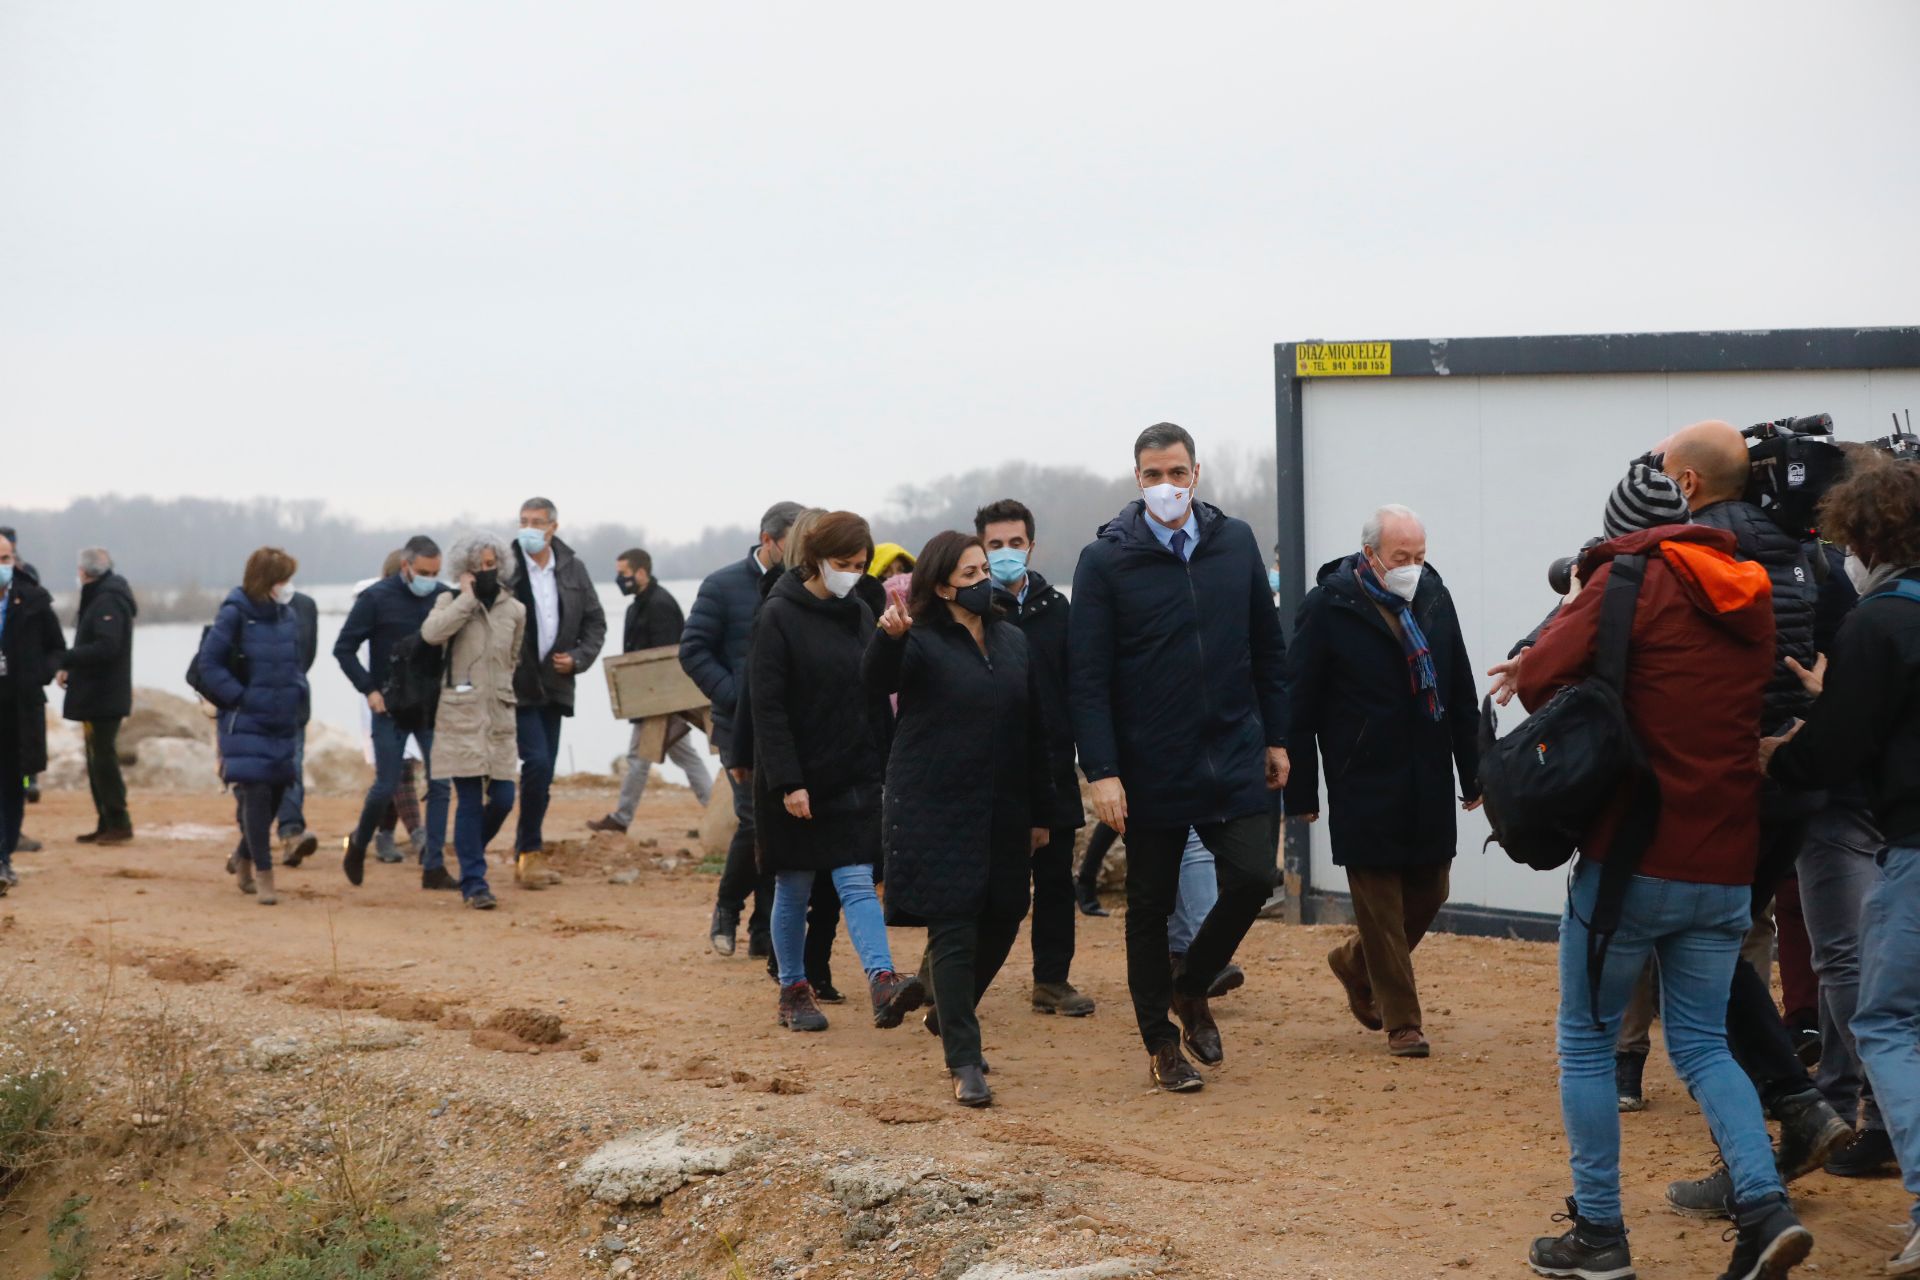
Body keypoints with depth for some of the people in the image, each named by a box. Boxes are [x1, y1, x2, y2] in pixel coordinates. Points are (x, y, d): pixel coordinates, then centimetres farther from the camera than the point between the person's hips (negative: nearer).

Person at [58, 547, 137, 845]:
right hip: (95, 695, 10)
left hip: (103, 697, -10)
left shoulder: (107, 602, -16)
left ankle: (118, 822, -5)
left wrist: (66, 660, -21)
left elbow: (107, 647, -26)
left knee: (103, 758, -8)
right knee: (97, 760, 13)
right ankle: (106, 823, 18)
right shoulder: (100, 598, 15)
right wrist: (71, 666, 4)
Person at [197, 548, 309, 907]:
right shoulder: (234, 615, -10)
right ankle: (263, 874, -7)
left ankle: (246, 860, 31)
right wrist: (238, 698, -14)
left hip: (282, 724, 6)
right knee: (256, 794, -12)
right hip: (245, 725, -6)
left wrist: (297, 696, 4)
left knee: (274, 792, 10)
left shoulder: (287, 615, 8)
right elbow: (208, 662, -10)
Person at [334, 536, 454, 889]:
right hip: (390, 707, -3)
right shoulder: (376, 598, -7)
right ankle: (359, 843, 27)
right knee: (386, 786, 0)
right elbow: (344, 648, -2)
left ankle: (434, 867, 0)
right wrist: (369, 689, -9)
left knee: (439, 784, -4)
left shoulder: (444, 597, 1)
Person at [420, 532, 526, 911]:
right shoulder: (451, 602, 2)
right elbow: (431, 633, -19)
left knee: (502, 798, 0)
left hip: (500, 716, 3)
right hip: (460, 714, -3)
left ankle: (470, 855, 27)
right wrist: (468, 597, -13)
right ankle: (474, 882, -3)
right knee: (470, 801, -7)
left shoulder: (515, 609, 11)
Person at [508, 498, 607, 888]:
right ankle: (530, 852, -4)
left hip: (555, 685, 5)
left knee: (544, 771, 10)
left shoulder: (573, 569, 6)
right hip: (517, 684, -5)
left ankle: (526, 856, 20)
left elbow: (595, 621, 13)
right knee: (537, 761, -16)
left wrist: (578, 658, -1)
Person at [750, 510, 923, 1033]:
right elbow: (768, 708, -12)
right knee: (794, 890, 6)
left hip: (854, 779, 4)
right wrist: (788, 783, -18)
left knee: (857, 882, -6)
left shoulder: (859, 616, 9)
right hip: (797, 779, -4)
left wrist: (883, 769, 10)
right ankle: (793, 991, 17)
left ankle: (883, 983, -20)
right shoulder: (779, 616, -8)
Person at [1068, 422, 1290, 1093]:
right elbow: (1088, 677, -8)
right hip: (1150, 770, -2)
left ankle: (1190, 987, 19)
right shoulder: (1106, 560, -6)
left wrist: (1275, 737, 10)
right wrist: (1102, 771, -14)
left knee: (1253, 877, -8)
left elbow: (1268, 648, 13)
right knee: (1150, 906, 6)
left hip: (1234, 758, 3)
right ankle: (1161, 1042, 21)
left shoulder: (1236, 542, 4)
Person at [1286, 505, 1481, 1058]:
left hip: (1428, 783, 5)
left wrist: (1472, 773, 12)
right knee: (1380, 904, 0)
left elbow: (1462, 694, 13)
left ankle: (1354, 963, 36)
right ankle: (1401, 1022, 10)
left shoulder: (1434, 597, 6)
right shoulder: (1328, 607, -10)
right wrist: (1301, 790, -8)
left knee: (1429, 894, 11)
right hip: (1365, 787, -5)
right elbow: (1299, 705, -8)